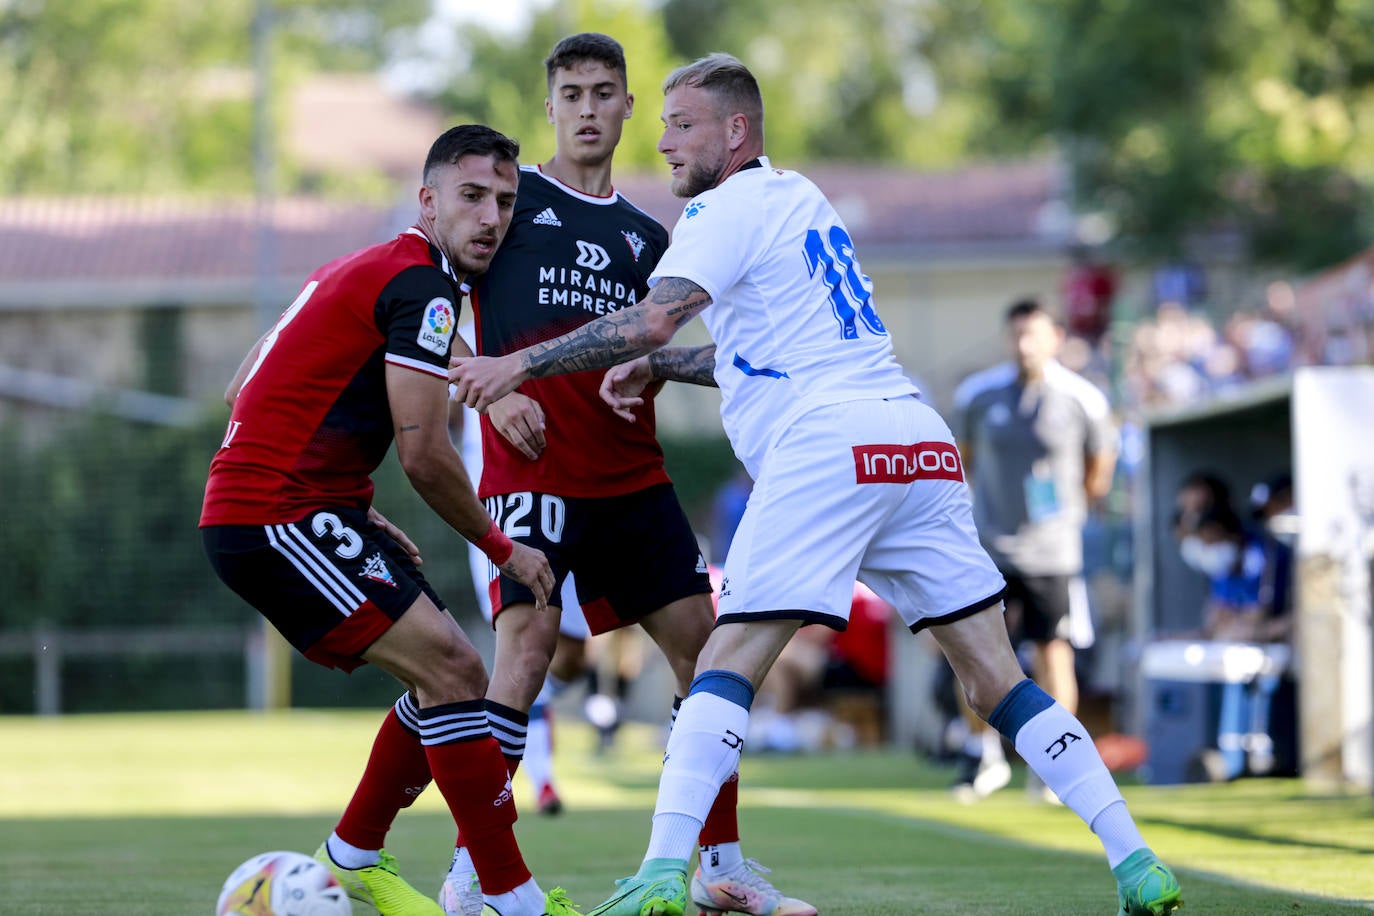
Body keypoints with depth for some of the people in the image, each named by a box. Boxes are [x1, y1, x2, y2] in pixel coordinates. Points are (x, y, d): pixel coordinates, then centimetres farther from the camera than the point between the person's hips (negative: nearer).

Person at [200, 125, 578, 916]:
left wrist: (362, 515, 22)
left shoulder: (360, 272, 19)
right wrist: (504, 550, 0)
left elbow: (248, 392, 23)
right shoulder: (421, 286, -12)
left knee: (453, 675, 13)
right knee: (449, 670, -17)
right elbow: (425, 458, -15)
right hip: (279, 518, -10)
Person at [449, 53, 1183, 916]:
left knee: (730, 659, -8)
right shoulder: (797, 197, 25)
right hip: (921, 440, 8)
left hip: (826, 443, -8)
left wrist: (518, 365, -8)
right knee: (993, 674, 6)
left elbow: (652, 320, -13)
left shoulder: (728, 207, 0)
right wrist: (653, 368, 20)